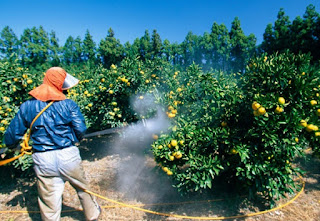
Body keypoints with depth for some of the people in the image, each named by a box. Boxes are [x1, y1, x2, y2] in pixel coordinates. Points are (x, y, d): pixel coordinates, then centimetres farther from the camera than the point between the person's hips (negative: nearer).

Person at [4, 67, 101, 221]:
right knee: (83, 188, 23)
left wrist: (11, 144, 29)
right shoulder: (68, 104, -6)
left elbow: (13, 133, 7)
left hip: (43, 160, 1)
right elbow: (81, 129, -10)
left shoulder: (27, 106, 2)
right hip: (68, 155, -1)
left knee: (49, 202, 14)